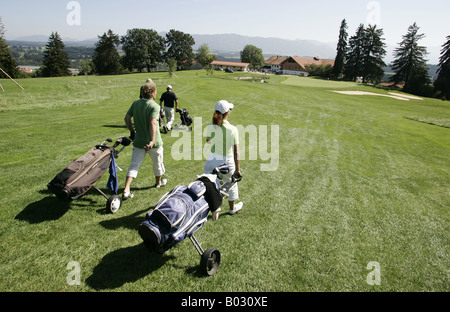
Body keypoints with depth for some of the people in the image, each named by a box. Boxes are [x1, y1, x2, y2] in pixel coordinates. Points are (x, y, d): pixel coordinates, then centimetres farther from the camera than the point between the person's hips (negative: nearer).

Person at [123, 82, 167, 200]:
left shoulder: (135, 103, 3)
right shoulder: (154, 106, -16)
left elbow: (127, 117, 6)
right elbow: (153, 123, -29)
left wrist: (132, 131, 18)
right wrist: (152, 141, -35)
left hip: (138, 141, 5)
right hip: (153, 142, -4)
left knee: (134, 165, 6)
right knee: (158, 163, 21)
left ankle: (126, 190, -6)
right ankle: (158, 182, 43)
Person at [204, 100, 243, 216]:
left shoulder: (209, 127, -11)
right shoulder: (233, 129, -19)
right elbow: (236, 152, -19)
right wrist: (237, 169, -14)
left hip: (212, 160, 2)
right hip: (227, 162, -2)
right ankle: (232, 208, 44)